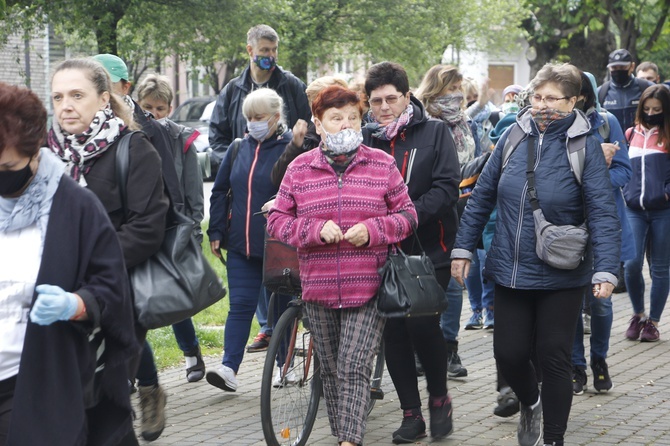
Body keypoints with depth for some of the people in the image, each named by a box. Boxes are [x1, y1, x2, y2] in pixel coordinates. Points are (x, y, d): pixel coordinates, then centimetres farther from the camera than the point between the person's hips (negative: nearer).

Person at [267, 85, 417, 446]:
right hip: (319, 289, 2)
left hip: (368, 288, -2)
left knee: (354, 368, -11)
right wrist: (316, 229, -13)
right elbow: (277, 220, 5)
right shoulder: (300, 169, 4)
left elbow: (406, 214, 5)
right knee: (330, 370, 12)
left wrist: (372, 230, -13)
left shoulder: (382, 165, 2)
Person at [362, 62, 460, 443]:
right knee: (394, 332, 3)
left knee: (422, 323, -14)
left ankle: (439, 397, 10)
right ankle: (411, 415, 13)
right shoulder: (367, 139, 7)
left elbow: (446, 189, -9)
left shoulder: (434, 132, -1)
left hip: (429, 250, -3)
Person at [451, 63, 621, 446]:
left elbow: (603, 213, -14)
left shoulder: (584, 146, -9)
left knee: (554, 358, 3)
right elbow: (483, 195, 8)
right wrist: (463, 248, 6)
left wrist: (606, 270, -23)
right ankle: (530, 404, 38)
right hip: (510, 271, 3)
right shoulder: (514, 137, 1)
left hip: (560, 278, -3)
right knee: (509, 353, 6)